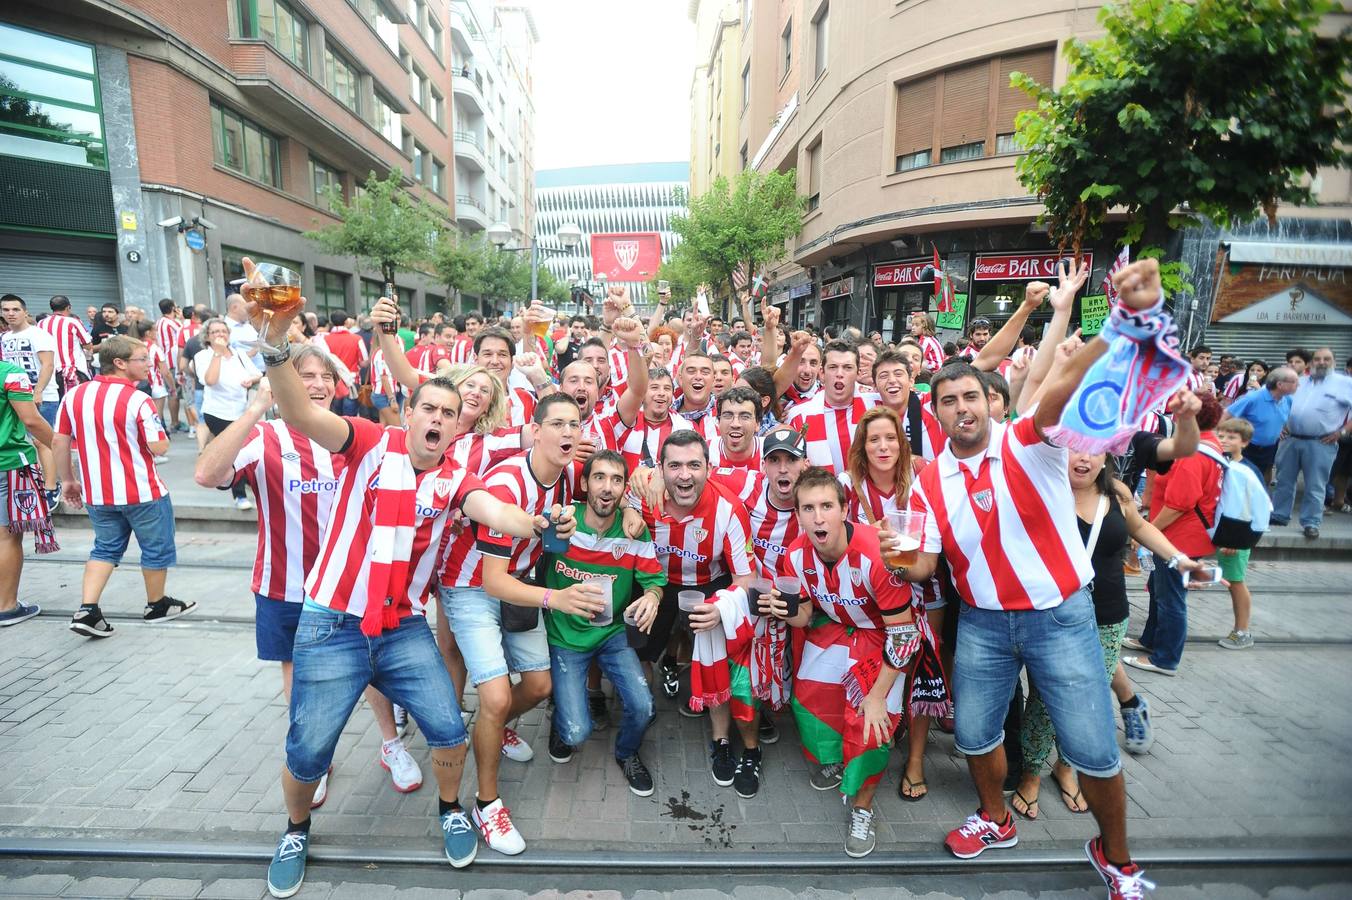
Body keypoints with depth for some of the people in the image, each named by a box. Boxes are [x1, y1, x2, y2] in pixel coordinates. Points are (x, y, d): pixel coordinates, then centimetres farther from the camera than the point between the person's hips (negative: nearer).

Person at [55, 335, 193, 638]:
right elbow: (159, 447, -18)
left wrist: (67, 480, 14)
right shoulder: (137, 400, -18)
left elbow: (59, 442, 4)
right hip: (141, 491, -6)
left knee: (106, 548, 21)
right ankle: (157, 605, 28)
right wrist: (158, 431, 3)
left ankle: (87, 610, 10)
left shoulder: (74, 395, 0)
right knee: (157, 548, 13)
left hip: (97, 492, 6)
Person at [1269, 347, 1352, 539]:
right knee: (1284, 480, 11)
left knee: (1315, 486, 1)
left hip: (1321, 443, -4)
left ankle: (1311, 523, 11)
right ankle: (1279, 515, 22)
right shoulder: (1299, 381, 12)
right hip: (1290, 440, 4)